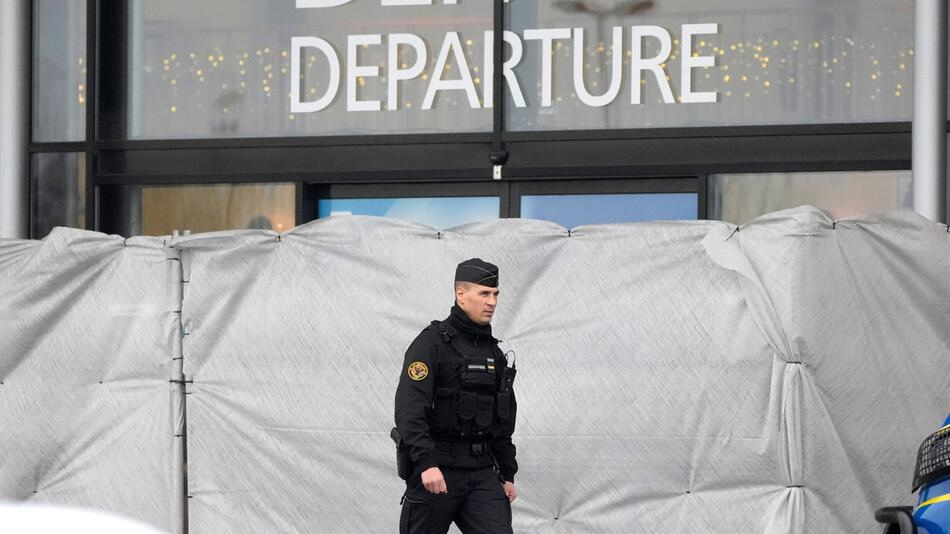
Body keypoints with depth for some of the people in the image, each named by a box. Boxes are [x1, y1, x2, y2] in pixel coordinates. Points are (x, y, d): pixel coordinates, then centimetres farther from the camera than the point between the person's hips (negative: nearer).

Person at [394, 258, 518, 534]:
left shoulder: (494, 353, 14)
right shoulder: (432, 343, -9)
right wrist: (426, 464, -30)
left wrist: (508, 474, 18)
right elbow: (409, 409, -20)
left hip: (482, 472, 6)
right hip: (436, 471, -6)